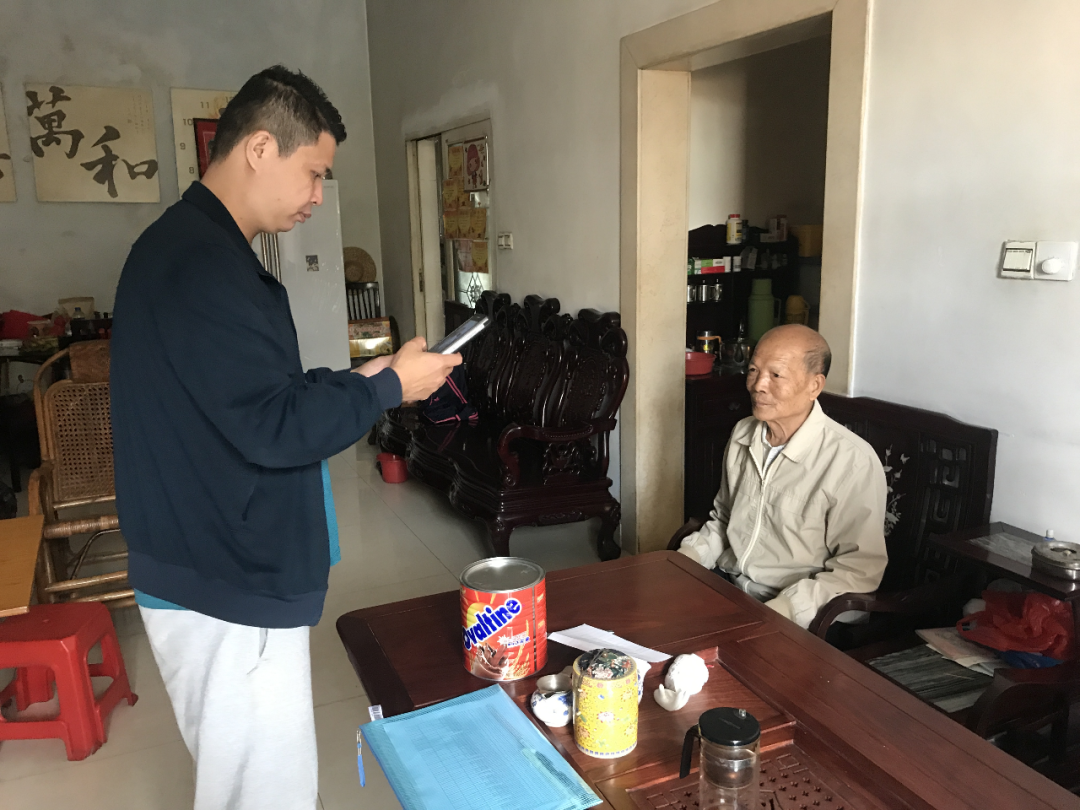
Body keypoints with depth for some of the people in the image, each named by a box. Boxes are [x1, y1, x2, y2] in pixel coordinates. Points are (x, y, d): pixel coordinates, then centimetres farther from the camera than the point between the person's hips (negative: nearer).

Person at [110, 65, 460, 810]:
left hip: (215, 572, 10)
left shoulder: (185, 245, 12)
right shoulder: (205, 263, -22)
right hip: (229, 588, -10)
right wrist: (388, 387, -13)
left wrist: (354, 382, 7)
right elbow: (273, 429, -25)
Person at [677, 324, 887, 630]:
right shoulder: (742, 435, 8)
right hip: (724, 586, 7)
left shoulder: (852, 461, -16)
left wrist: (780, 611, -24)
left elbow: (860, 567, -14)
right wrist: (685, 559, 3)